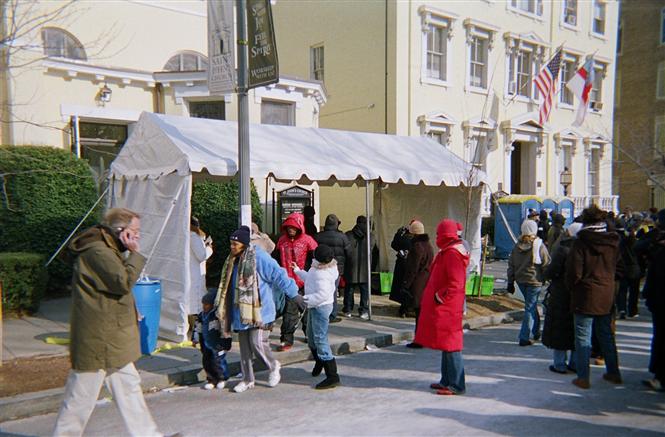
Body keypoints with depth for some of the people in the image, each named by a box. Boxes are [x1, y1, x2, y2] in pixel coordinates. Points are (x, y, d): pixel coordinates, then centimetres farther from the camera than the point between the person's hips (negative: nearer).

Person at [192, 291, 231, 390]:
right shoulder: (201, 315, 9)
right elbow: (197, 328, 20)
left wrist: (225, 343, -15)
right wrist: (195, 339, 13)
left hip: (218, 344, -7)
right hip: (206, 344, 7)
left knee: (218, 361, -4)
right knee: (207, 361, 8)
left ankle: (222, 379, 17)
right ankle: (211, 380, 22)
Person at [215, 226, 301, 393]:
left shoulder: (259, 257, -16)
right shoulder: (233, 260, 10)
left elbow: (278, 275, -15)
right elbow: (227, 287, 23)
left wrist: (294, 294, -15)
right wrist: (221, 308, 28)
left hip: (259, 310, -7)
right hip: (241, 312, 7)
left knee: (257, 343, -12)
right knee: (244, 347, 12)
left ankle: (273, 366, 17)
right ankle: (247, 379, 25)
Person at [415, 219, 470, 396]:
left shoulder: (452, 254, -18)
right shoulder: (448, 251, 14)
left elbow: (455, 284, -24)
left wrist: (440, 297, -17)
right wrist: (438, 296, 16)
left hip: (446, 308, -10)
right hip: (441, 308, 10)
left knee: (450, 345, -5)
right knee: (446, 344, 15)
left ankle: (456, 385, 1)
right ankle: (447, 380, 24)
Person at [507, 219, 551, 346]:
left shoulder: (517, 246, 4)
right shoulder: (539, 246, -13)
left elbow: (511, 265, 7)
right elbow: (546, 264, -9)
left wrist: (510, 282, 13)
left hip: (520, 281, 6)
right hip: (534, 281, -6)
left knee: (532, 305, 22)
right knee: (530, 308, 0)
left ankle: (536, 332, 33)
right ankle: (524, 338, -2)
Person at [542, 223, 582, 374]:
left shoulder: (563, 249, -16)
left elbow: (551, 271, -17)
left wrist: (546, 275, 5)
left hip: (561, 295, -5)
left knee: (558, 329, 5)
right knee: (576, 330, 15)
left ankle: (560, 364, 8)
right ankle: (575, 363, 21)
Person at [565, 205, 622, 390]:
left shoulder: (581, 243, -16)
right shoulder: (612, 243, 1)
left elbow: (574, 272, -16)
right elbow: (616, 268, 12)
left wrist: (571, 287, 1)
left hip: (586, 297, -6)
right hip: (607, 296, 6)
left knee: (583, 338, 2)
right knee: (607, 335, 19)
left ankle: (583, 377, 6)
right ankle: (613, 373, 28)